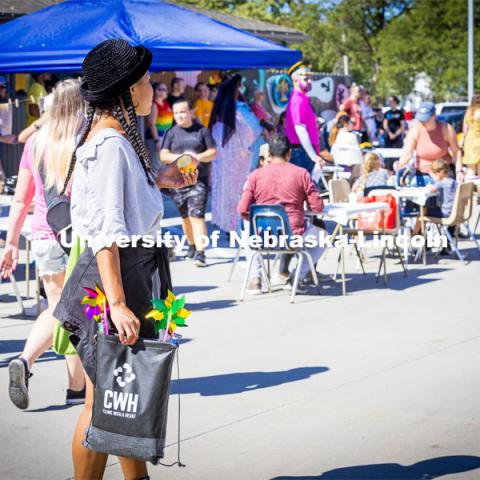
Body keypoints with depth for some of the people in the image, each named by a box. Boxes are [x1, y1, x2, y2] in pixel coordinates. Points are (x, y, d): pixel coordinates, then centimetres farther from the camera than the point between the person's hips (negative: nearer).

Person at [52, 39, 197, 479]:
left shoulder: (120, 138, 13)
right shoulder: (109, 145, -17)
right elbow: (106, 233, -23)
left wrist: (158, 182, 25)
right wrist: (117, 303, -27)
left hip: (137, 273, 10)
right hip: (115, 276, -10)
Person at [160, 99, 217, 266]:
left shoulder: (202, 131, 6)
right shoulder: (171, 133, 9)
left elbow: (213, 152, 6)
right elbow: (163, 155, 3)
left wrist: (199, 157, -14)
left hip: (199, 179, -3)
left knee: (197, 215, -14)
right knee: (185, 216, 10)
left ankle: (200, 253, -18)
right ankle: (192, 246, 28)